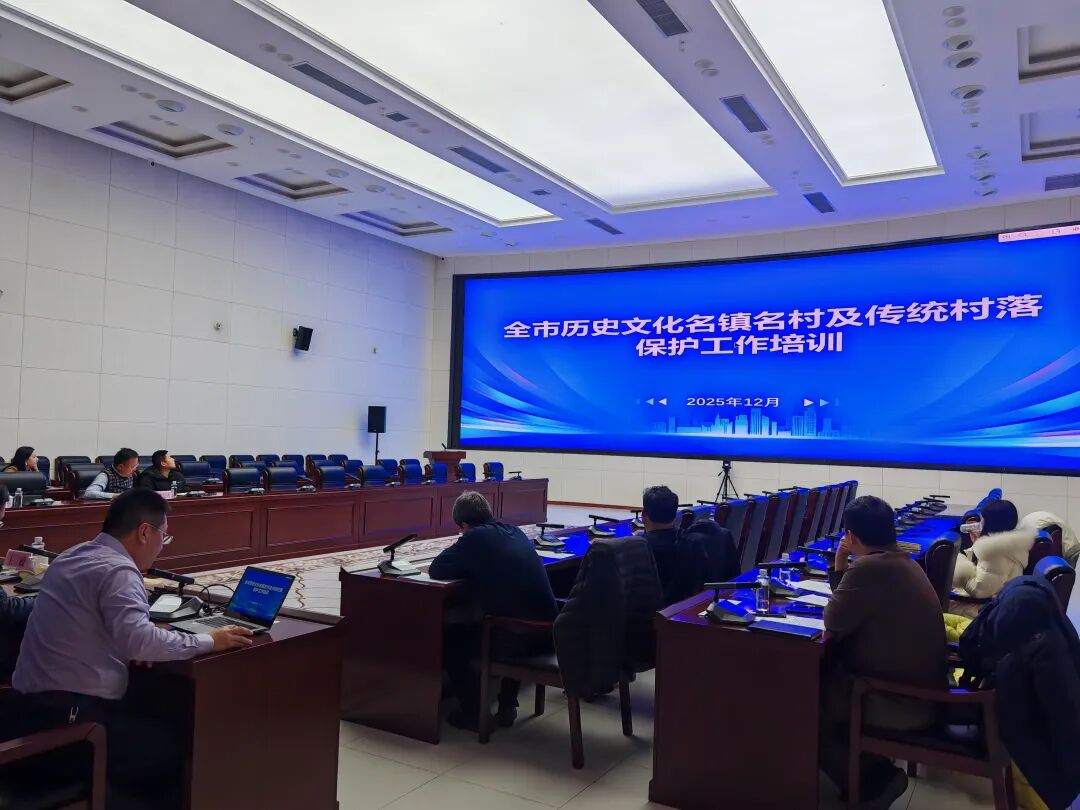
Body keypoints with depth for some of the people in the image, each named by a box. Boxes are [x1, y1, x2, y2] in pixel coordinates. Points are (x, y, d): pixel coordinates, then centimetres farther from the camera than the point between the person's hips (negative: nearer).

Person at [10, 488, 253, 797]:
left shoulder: (73, 555, 10)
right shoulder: (118, 570, -20)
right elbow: (138, 640, -33)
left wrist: (127, 648, 11)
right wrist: (210, 642, -24)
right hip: (69, 711, -10)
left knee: (151, 728, 19)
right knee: (170, 754, 0)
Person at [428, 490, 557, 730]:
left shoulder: (475, 537, -6)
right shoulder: (514, 531, 14)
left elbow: (436, 570, -1)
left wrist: (468, 567, 15)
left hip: (517, 636, -7)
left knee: (450, 638, 17)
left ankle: (474, 713, 18)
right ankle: (507, 706, 35)